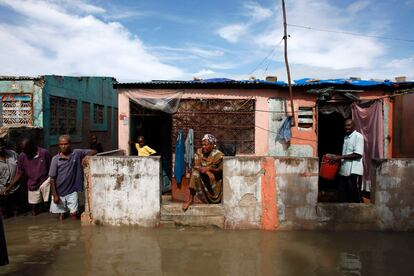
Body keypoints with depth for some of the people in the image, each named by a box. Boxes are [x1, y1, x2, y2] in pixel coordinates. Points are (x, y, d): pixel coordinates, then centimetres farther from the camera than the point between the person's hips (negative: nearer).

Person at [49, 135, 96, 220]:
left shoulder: (76, 153, -5)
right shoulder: (55, 159, -8)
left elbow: (94, 151, -1)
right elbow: (52, 179, -6)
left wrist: (86, 157, -21)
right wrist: (55, 195, -8)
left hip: (72, 191, 0)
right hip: (59, 192, 0)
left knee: (74, 214, -1)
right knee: (61, 214, 11)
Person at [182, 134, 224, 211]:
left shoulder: (218, 155, -8)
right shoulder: (199, 152, 1)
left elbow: (221, 170, -8)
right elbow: (195, 166, -7)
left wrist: (210, 169, -24)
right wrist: (204, 170, -28)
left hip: (215, 181, -2)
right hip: (202, 180, 3)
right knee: (195, 173, -28)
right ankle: (191, 199, -26)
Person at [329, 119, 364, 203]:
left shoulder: (358, 136, -6)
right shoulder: (345, 137, 17)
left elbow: (358, 154, -16)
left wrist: (340, 157, -17)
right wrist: (336, 157, 7)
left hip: (354, 172, -7)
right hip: (344, 171, 7)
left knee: (355, 197, -1)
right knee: (343, 197, 10)